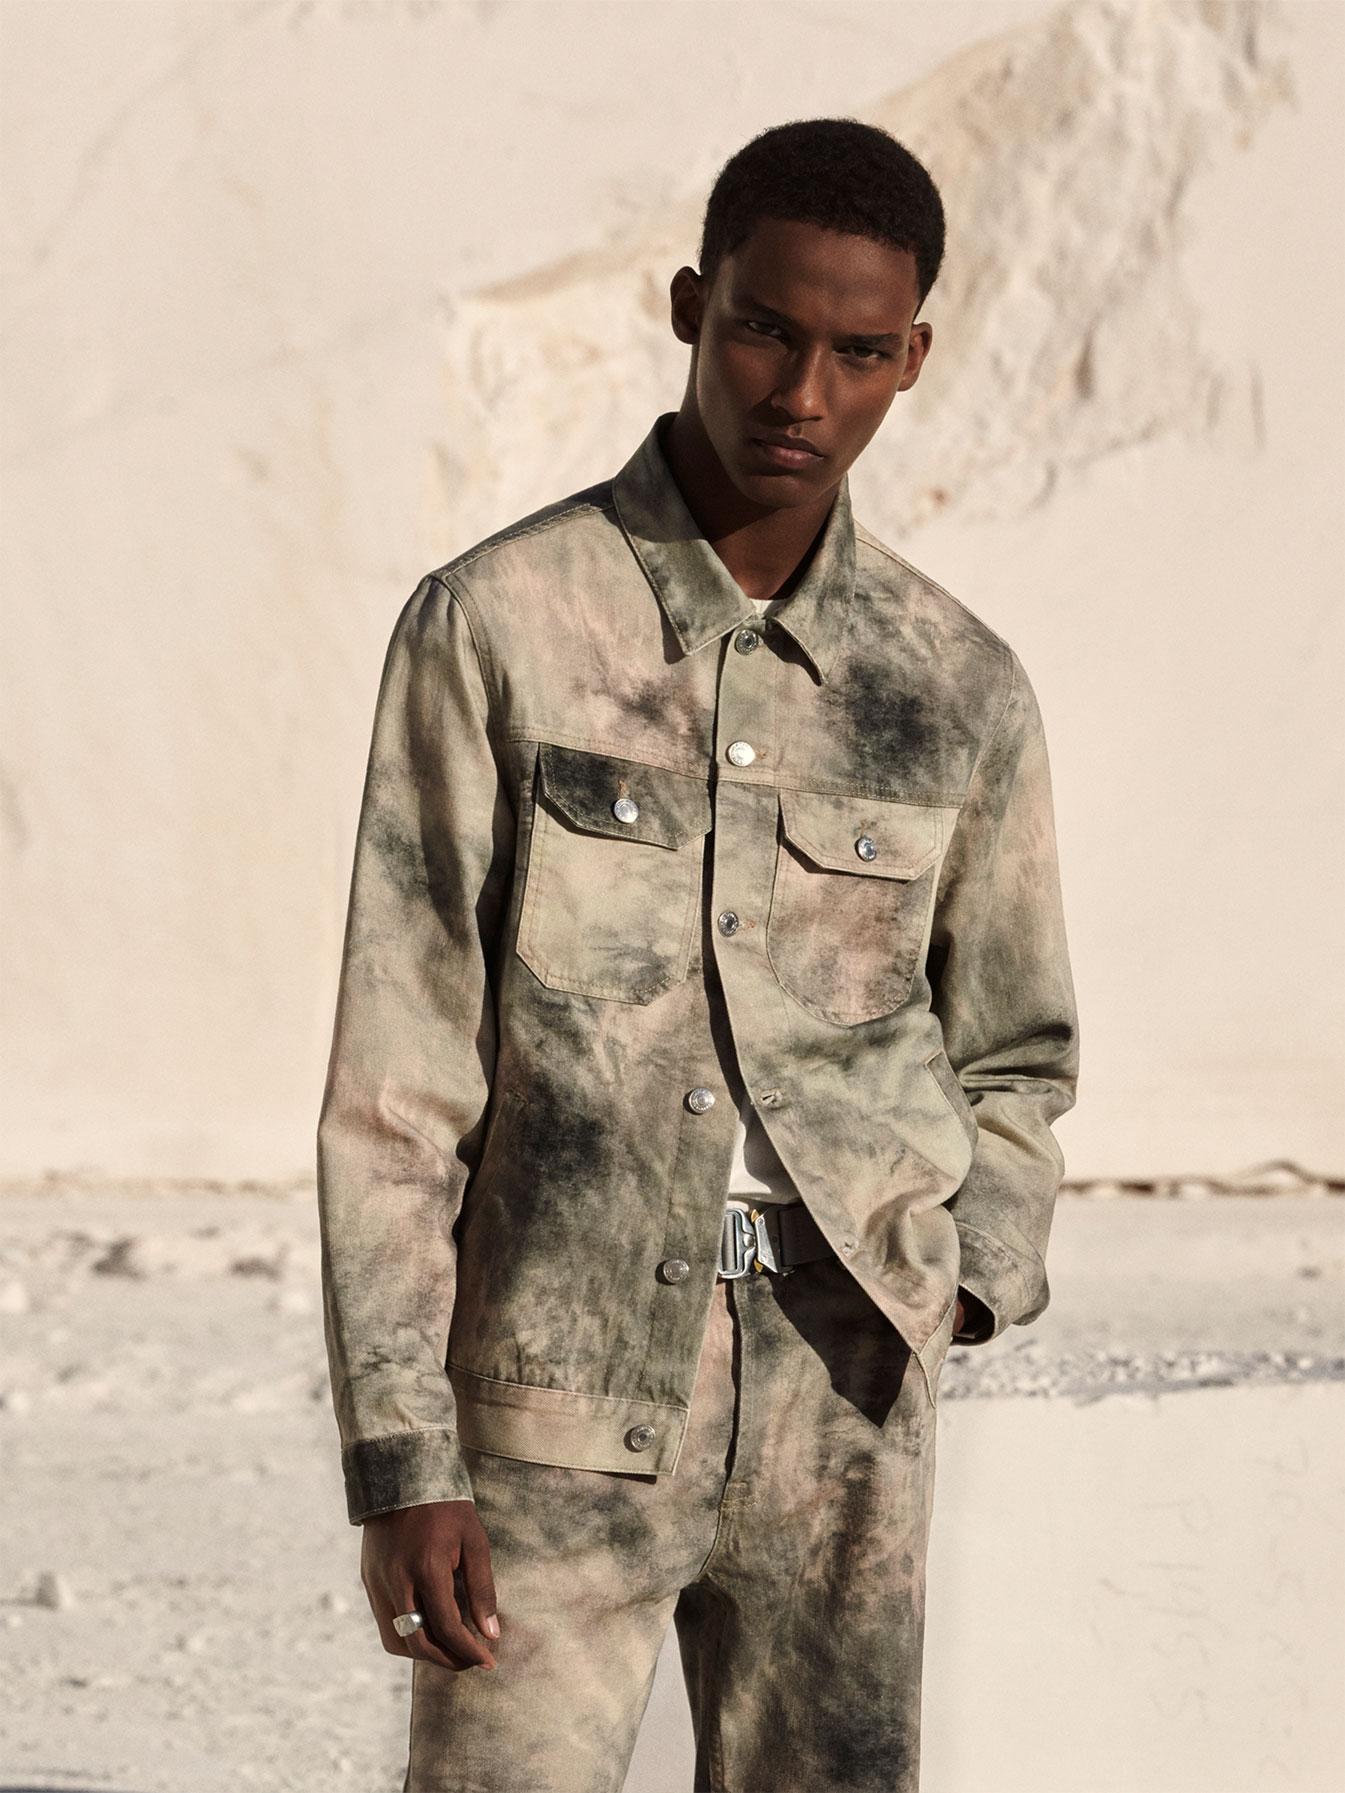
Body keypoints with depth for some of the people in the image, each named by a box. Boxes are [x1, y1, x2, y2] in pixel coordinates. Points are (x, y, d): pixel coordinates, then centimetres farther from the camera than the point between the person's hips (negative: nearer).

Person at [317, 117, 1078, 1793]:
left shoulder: (960, 691, 6)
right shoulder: (496, 625, -3)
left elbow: (1008, 1062, 19)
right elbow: (392, 1087, -4)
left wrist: (971, 1273, -1)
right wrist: (402, 1460, -9)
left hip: (841, 1408, 3)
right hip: (558, 1404, -3)